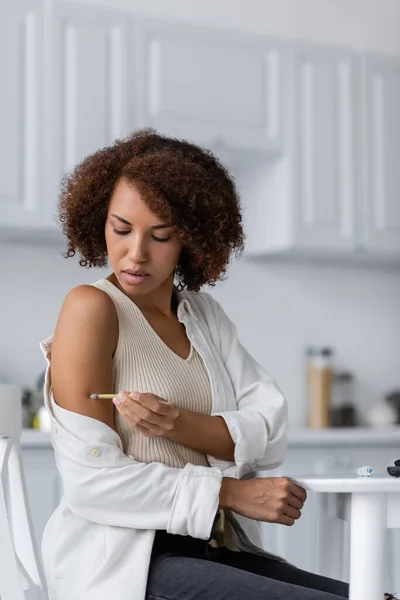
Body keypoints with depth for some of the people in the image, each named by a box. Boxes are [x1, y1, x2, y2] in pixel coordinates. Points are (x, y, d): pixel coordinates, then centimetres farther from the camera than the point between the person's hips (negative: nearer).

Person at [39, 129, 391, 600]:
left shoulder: (202, 313, 13)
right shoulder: (91, 308, -7)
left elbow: (271, 436, 0)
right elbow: (90, 480, -14)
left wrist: (179, 424, -19)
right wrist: (234, 493, -12)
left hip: (216, 550, 7)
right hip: (122, 562, -6)